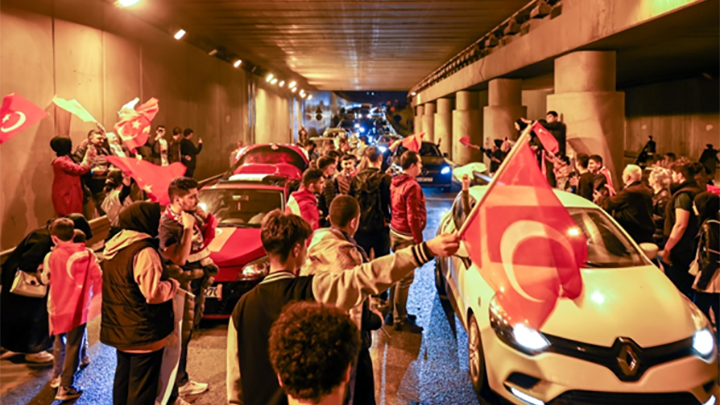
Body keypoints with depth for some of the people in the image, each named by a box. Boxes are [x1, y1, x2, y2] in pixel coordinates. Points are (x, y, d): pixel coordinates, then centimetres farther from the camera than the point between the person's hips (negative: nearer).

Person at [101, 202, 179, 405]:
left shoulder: (114, 246, 6)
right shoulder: (144, 251, -23)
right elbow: (153, 293, -25)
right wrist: (173, 284, -7)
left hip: (119, 328, 9)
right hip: (143, 332, -9)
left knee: (123, 377, 21)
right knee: (142, 387, 2)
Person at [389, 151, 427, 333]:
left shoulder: (395, 183, 9)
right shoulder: (412, 186, -19)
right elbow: (413, 217, -21)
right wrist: (419, 241, -15)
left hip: (395, 232, 10)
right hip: (407, 236, -10)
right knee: (405, 277, -3)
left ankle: (395, 312, 29)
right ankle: (400, 319, 4)